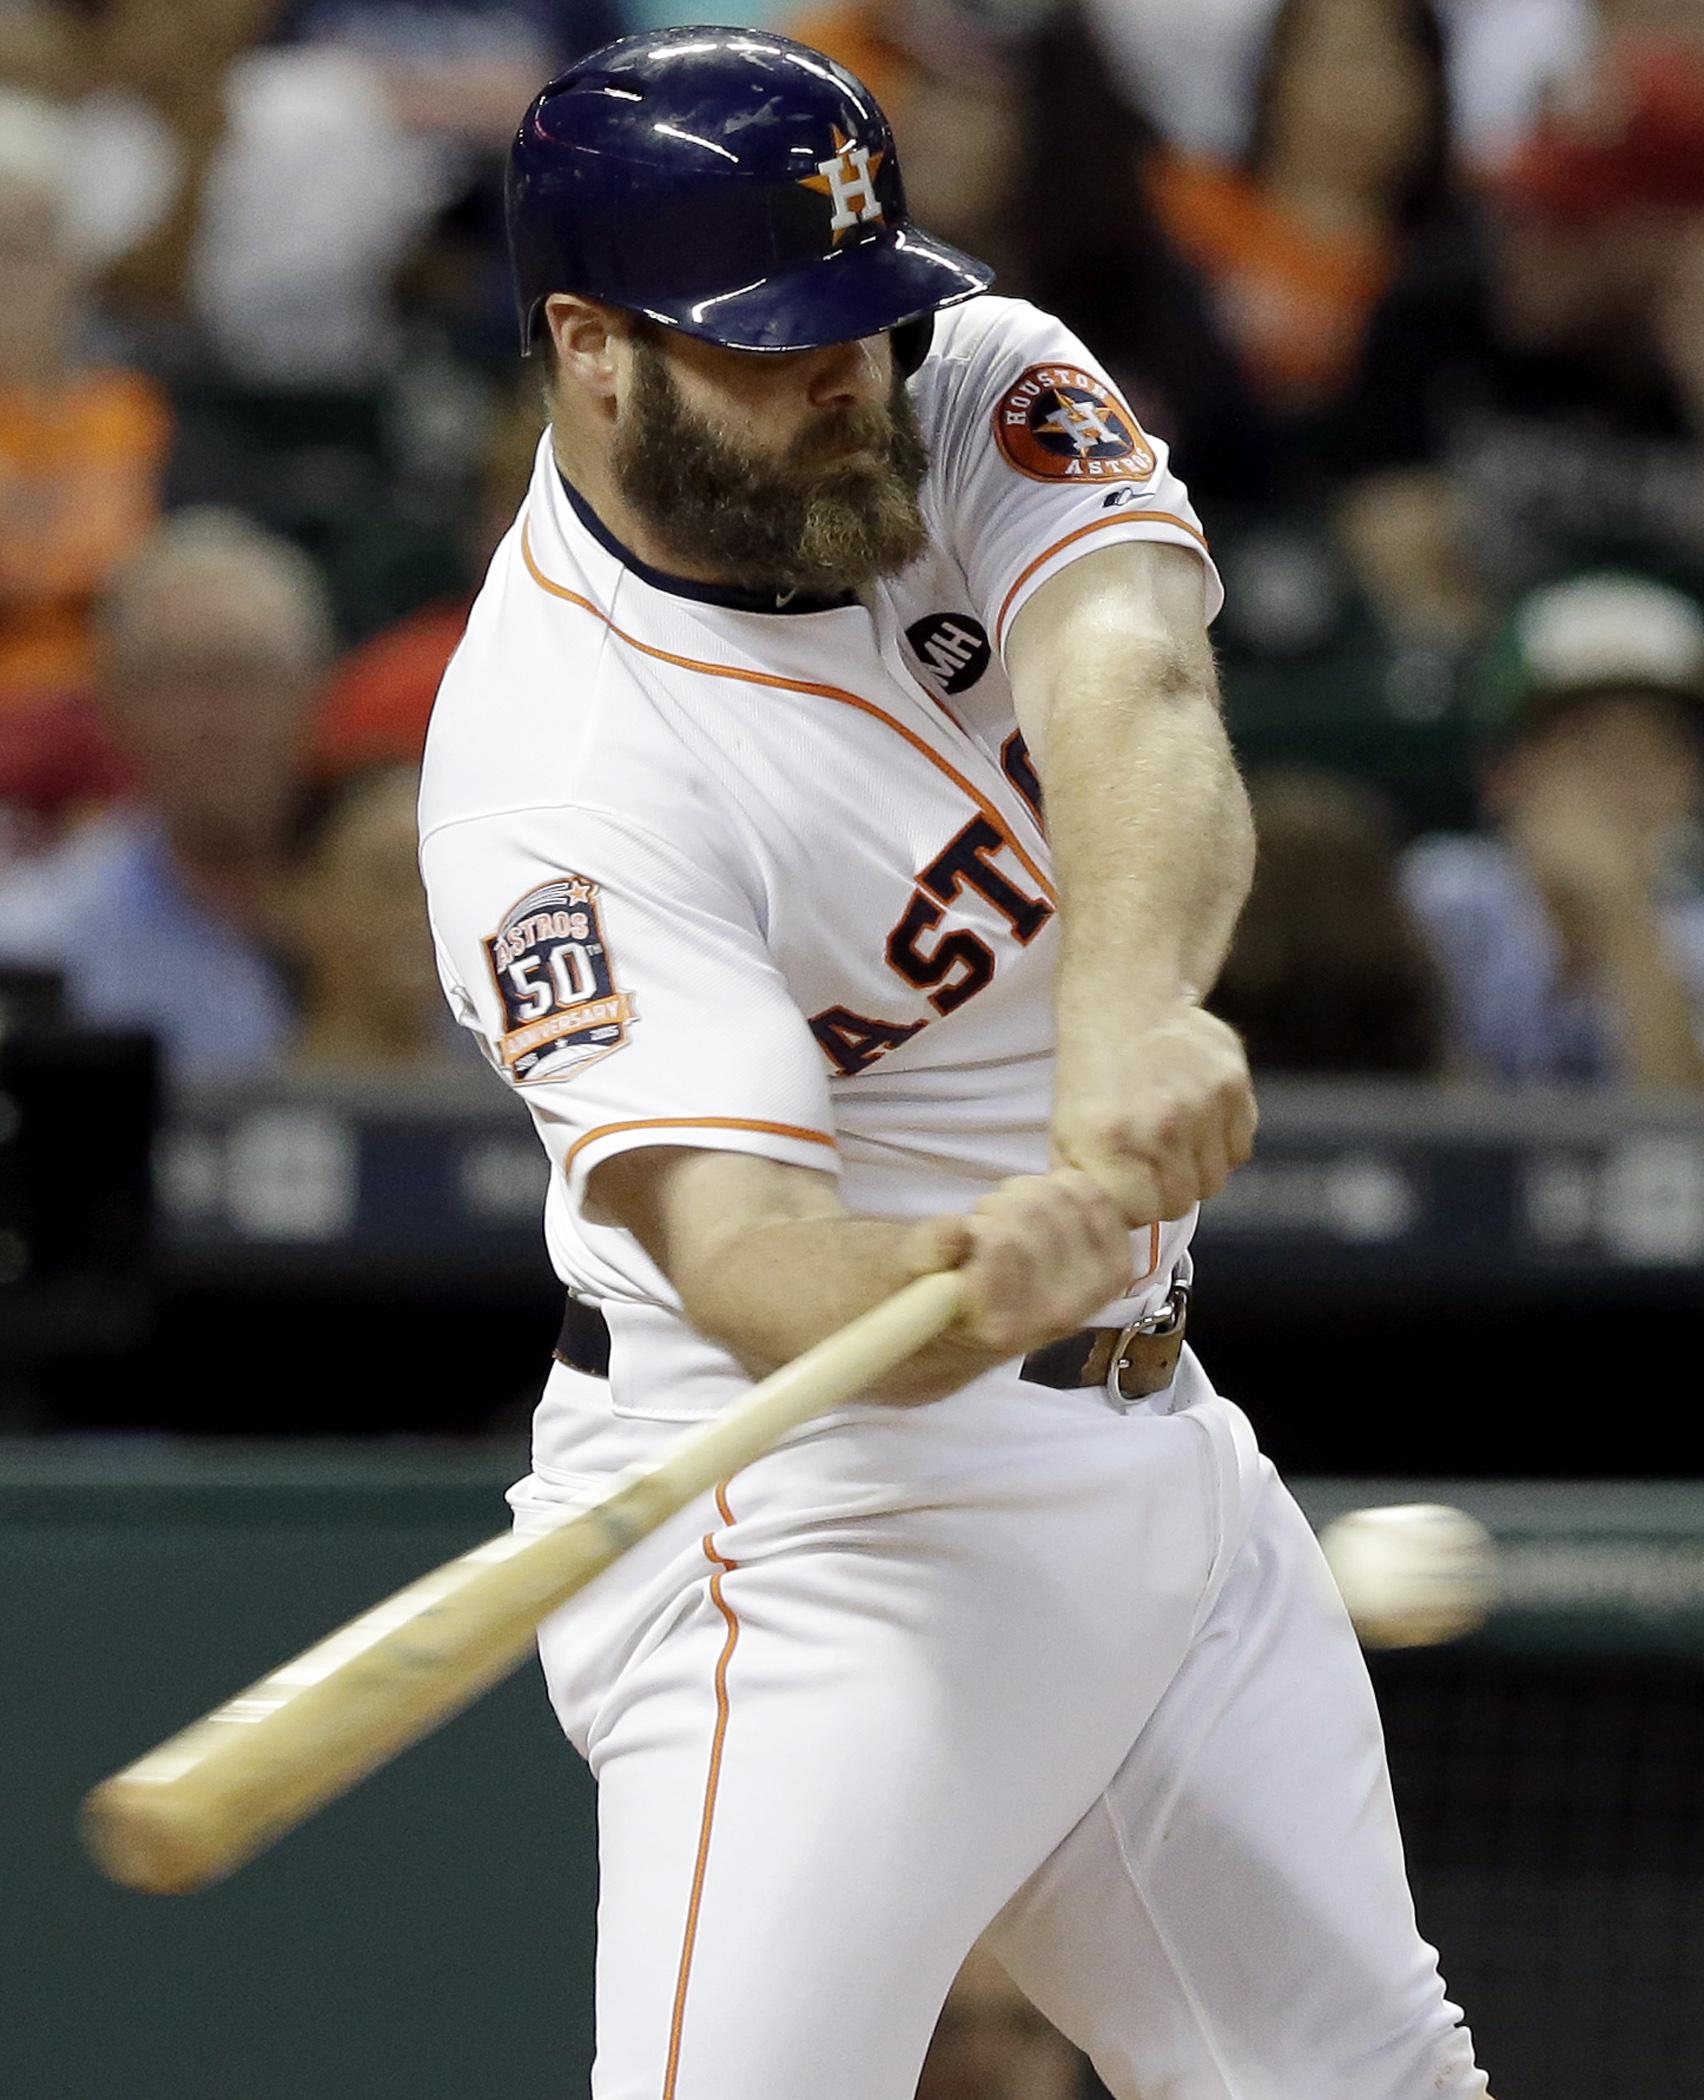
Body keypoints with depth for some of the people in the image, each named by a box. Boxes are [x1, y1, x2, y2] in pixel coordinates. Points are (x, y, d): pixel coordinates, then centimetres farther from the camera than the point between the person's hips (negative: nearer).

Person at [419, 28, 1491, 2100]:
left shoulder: (978, 395, -4)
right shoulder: (559, 779, -22)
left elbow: (1133, 699, -24)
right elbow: (730, 1247, -32)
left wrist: (1132, 1013, -46)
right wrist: (951, 1301, -55)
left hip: (1149, 1443, 7)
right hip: (822, 1515, -7)